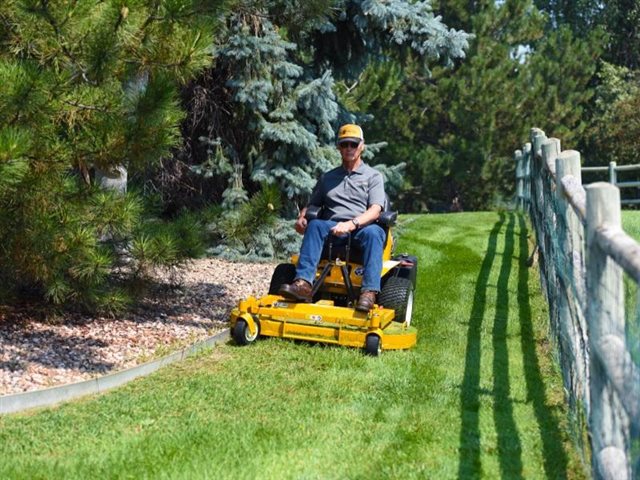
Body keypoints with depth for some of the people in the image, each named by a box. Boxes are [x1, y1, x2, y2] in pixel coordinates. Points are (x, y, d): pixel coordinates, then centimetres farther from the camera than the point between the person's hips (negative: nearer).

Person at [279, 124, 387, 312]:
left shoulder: (373, 176, 14)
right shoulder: (327, 177, 28)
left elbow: (375, 210, -2)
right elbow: (312, 204, 27)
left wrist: (352, 224, -21)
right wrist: (301, 218, 1)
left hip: (361, 228, -2)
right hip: (332, 229, 2)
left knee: (373, 232, -38)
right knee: (315, 225, -31)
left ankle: (369, 293, -52)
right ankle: (303, 284, -51)